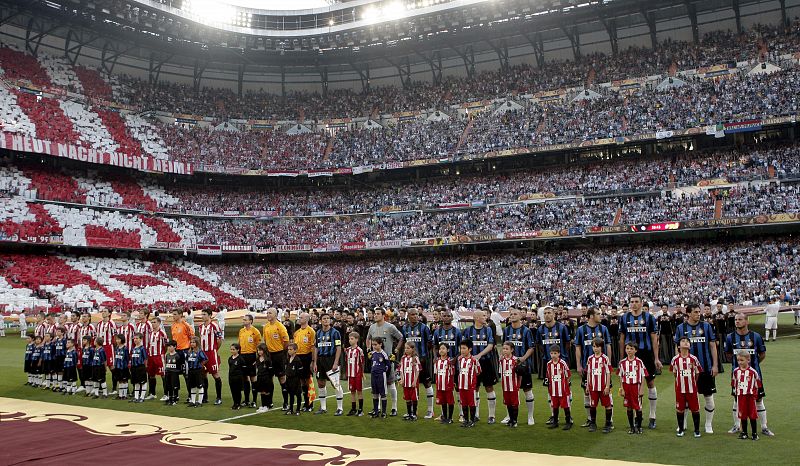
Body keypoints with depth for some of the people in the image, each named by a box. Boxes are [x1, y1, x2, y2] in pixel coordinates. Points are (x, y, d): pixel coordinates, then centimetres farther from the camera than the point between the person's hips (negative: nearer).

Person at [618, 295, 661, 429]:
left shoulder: (649, 317, -1)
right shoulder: (624, 318, 5)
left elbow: (654, 339, 0)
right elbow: (622, 339, 10)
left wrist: (656, 358, -4)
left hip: (647, 354, -2)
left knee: (651, 384, 4)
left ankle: (652, 417, 14)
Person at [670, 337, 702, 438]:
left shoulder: (693, 359, -6)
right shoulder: (675, 359, -3)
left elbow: (697, 373, 3)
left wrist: (692, 381, 3)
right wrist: (681, 380, 8)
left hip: (692, 389, -1)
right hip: (680, 389, 1)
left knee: (695, 409, 4)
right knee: (680, 409, 7)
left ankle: (697, 430, 16)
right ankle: (681, 429, 21)